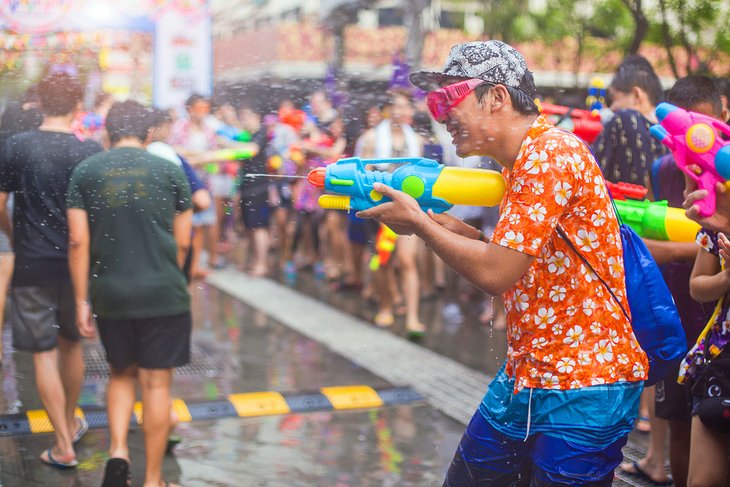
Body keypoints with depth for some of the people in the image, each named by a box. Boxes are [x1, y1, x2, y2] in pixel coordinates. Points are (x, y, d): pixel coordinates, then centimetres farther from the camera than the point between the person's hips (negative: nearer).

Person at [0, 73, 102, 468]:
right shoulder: (89, 151, -6)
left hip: (32, 264, -2)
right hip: (76, 262, 2)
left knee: (44, 353, 3)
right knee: (71, 343, 20)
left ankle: (63, 446, 5)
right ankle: (71, 423, 36)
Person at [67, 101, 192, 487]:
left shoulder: (85, 172, 2)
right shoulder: (170, 170, 1)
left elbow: (78, 242, -2)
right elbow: (182, 242, 3)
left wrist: (82, 300, 4)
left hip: (111, 294, 2)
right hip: (163, 292, -1)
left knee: (121, 374, 22)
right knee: (156, 382, 7)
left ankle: (117, 452, 4)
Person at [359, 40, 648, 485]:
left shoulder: (551, 152, -18)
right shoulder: (520, 161, 13)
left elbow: (497, 273, -22)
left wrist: (418, 222, -10)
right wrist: (460, 231, 3)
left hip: (583, 386, -9)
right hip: (525, 377, 10)